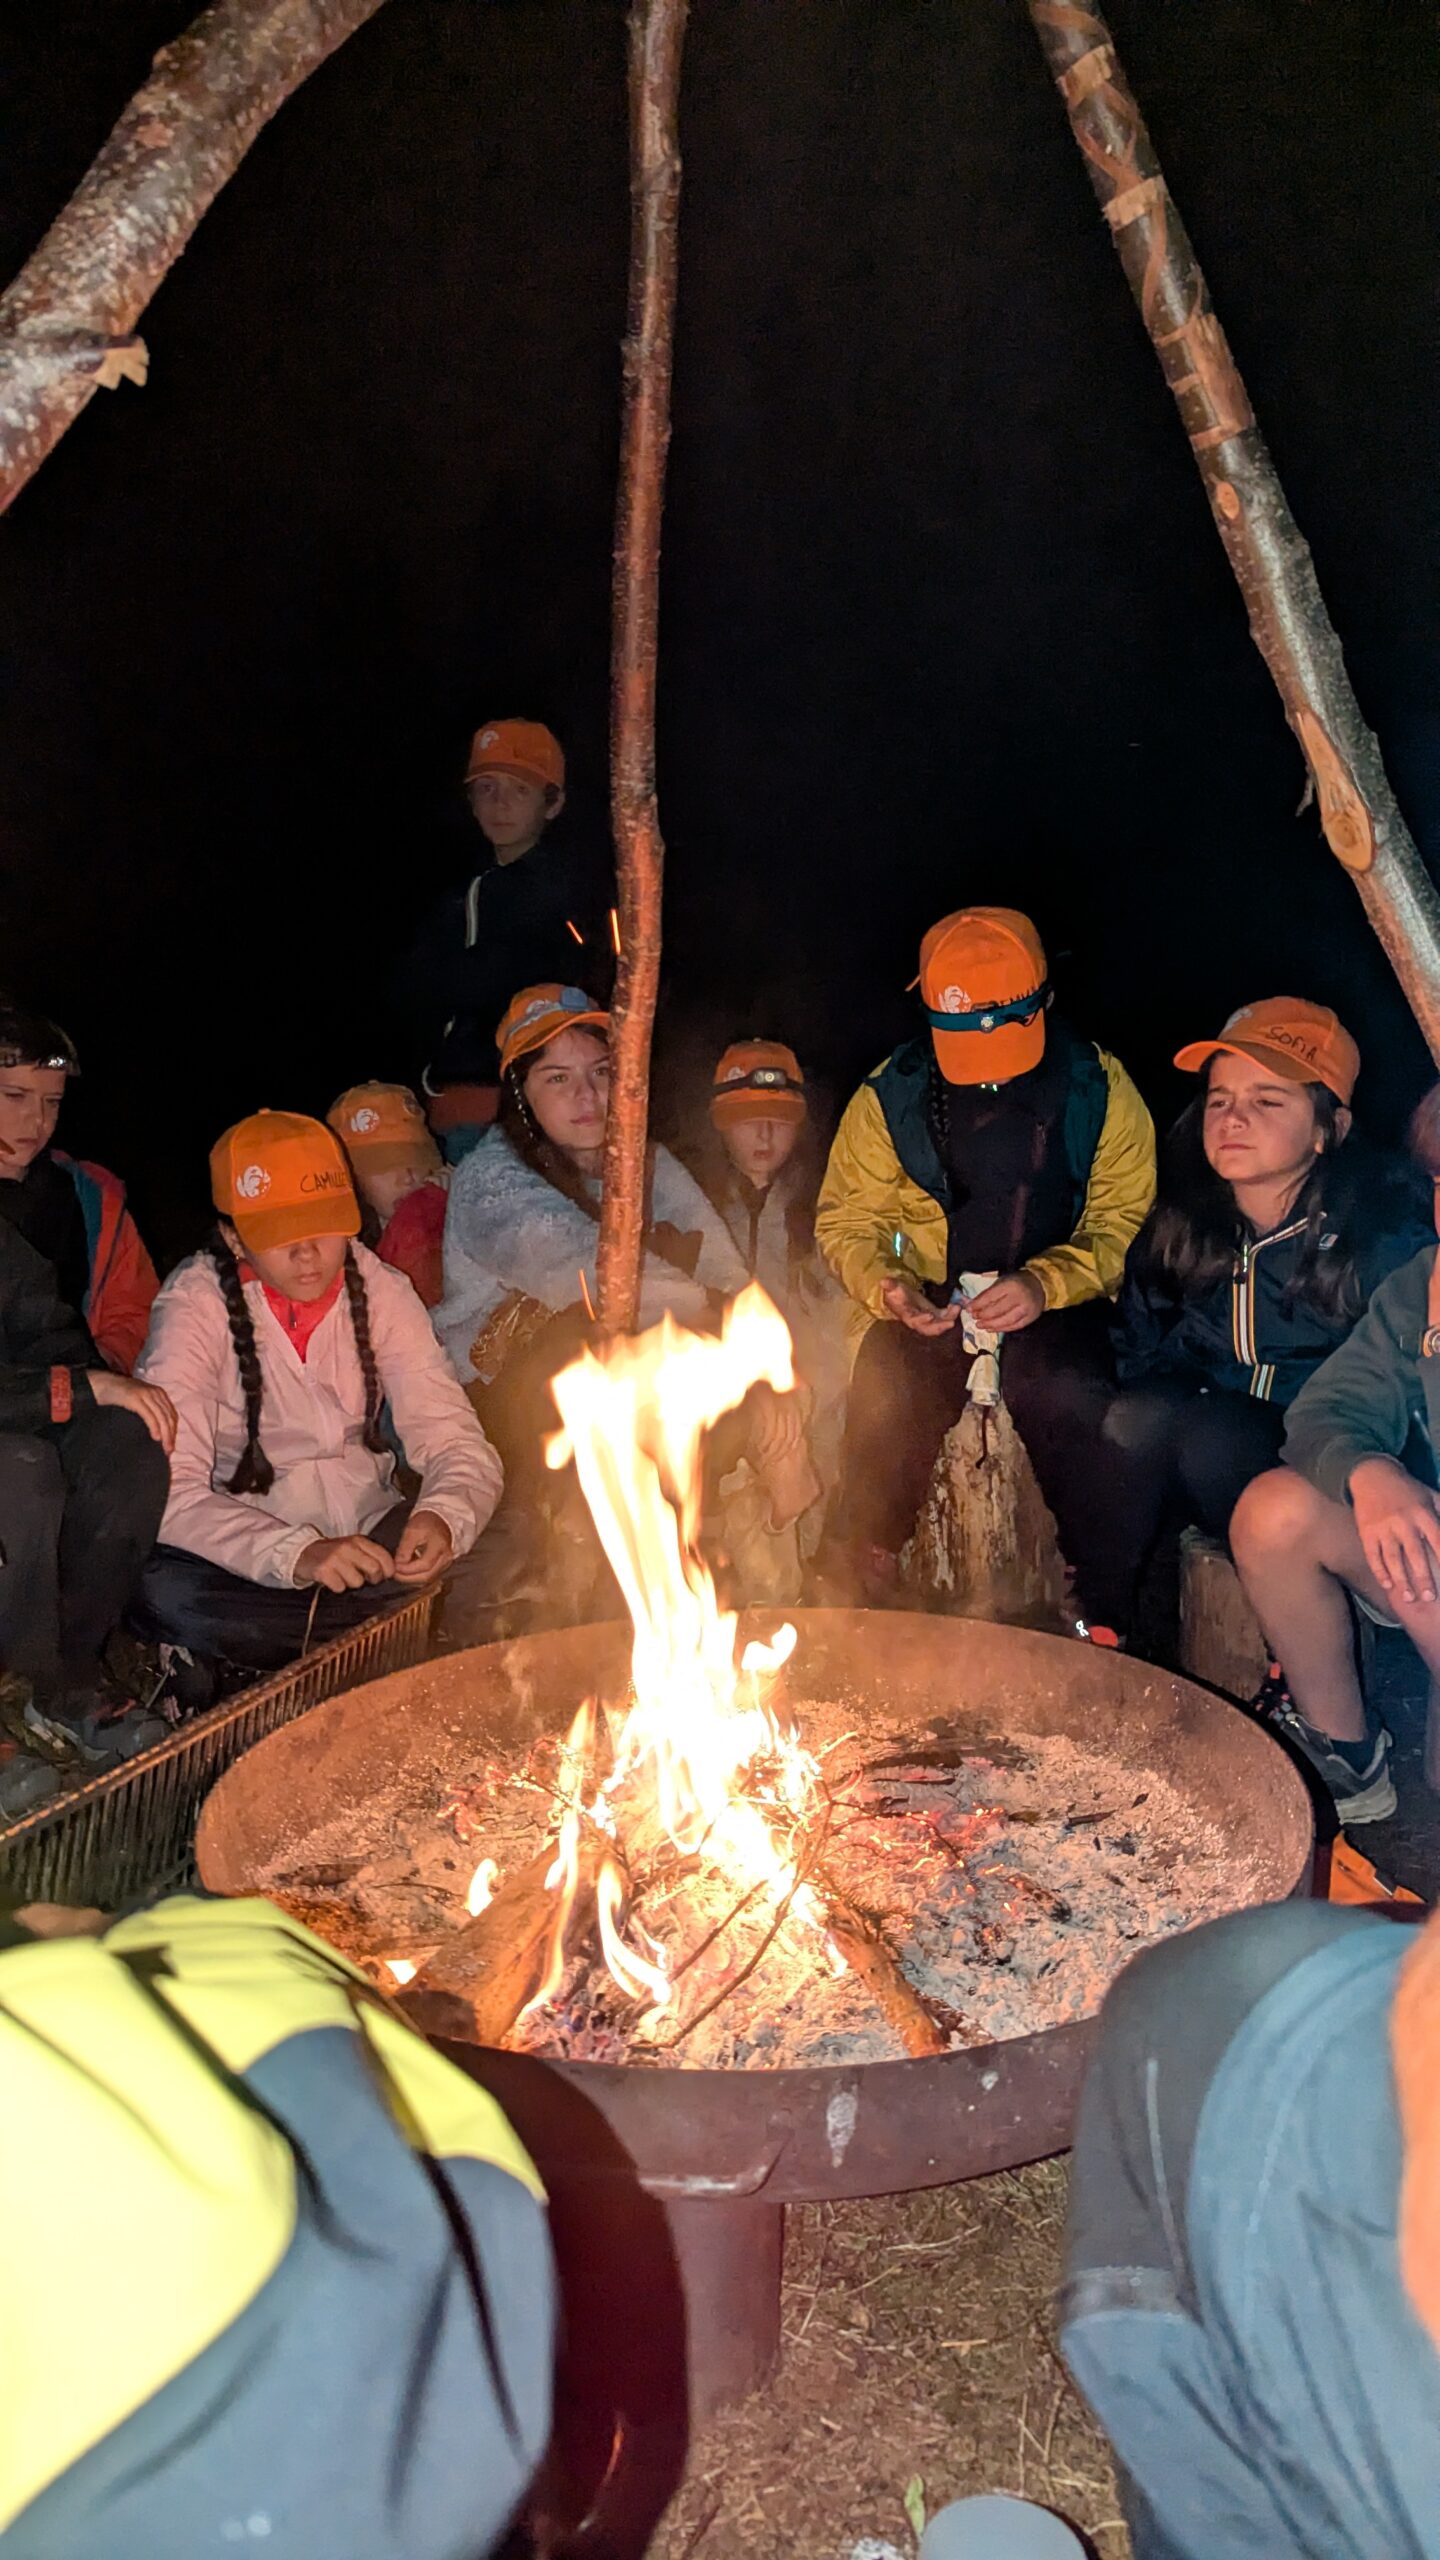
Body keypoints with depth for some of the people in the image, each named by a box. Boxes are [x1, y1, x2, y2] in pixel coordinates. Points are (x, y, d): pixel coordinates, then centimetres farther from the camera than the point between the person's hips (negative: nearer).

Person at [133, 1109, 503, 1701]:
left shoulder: (381, 1290, -3)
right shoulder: (195, 1305, -14)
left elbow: (456, 1442, -7)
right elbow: (174, 1492, -24)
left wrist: (446, 1517, -31)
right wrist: (295, 1554, -40)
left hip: (370, 1536, 4)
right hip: (251, 1559, -4)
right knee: (161, 1590, -35)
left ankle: (255, 1658, -12)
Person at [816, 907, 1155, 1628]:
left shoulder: (1100, 1089, 1)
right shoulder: (889, 1096, 4)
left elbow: (1125, 1222, -1)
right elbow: (847, 1222, 9)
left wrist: (1045, 1286, -19)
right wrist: (883, 1287, -13)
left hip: (1056, 1307, -1)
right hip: (928, 1313, 1)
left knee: (1071, 1402, -32)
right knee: (882, 1406, -29)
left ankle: (1106, 1616, -16)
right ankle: (857, 1602, -10)